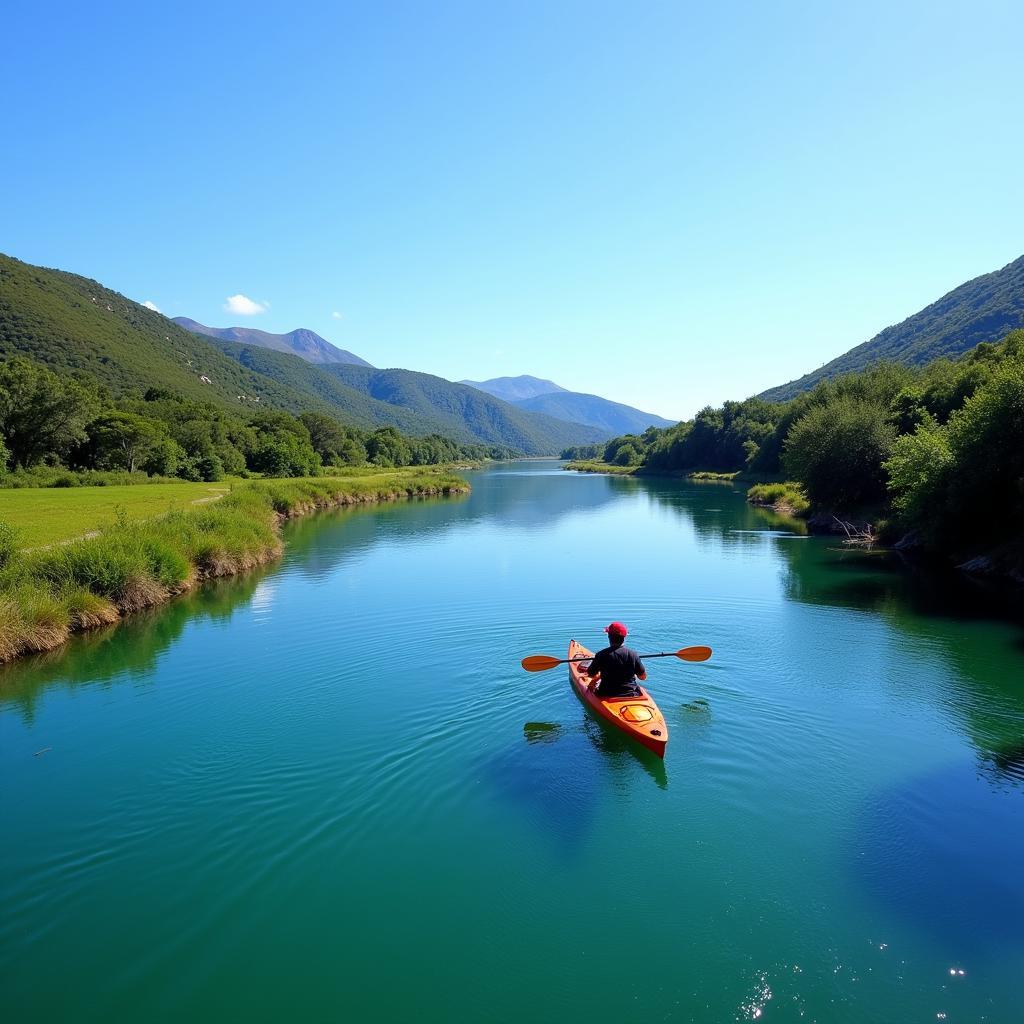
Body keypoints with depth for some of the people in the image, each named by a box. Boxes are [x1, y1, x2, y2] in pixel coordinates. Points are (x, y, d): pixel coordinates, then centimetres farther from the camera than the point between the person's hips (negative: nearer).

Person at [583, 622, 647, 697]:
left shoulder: (601, 655, -14)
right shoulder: (633, 654, -10)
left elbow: (590, 675, 1)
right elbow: (643, 677, 1)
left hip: (607, 695, -1)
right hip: (631, 695, 1)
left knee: (595, 684, 29)